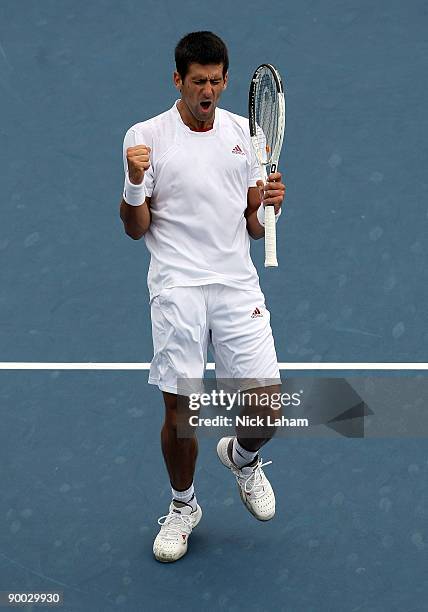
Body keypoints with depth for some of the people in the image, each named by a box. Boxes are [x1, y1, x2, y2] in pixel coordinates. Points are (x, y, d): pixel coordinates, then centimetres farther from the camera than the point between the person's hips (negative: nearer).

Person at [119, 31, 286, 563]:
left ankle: (241, 457, 32)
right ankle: (183, 506, 25)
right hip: (177, 289, -2)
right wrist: (134, 182, -19)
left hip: (238, 285, 3)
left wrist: (268, 204, -8)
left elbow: (254, 225, 15)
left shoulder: (242, 131, 9)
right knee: (179, 410, -1)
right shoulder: (146, 136, -1)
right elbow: (136, 229, 0)